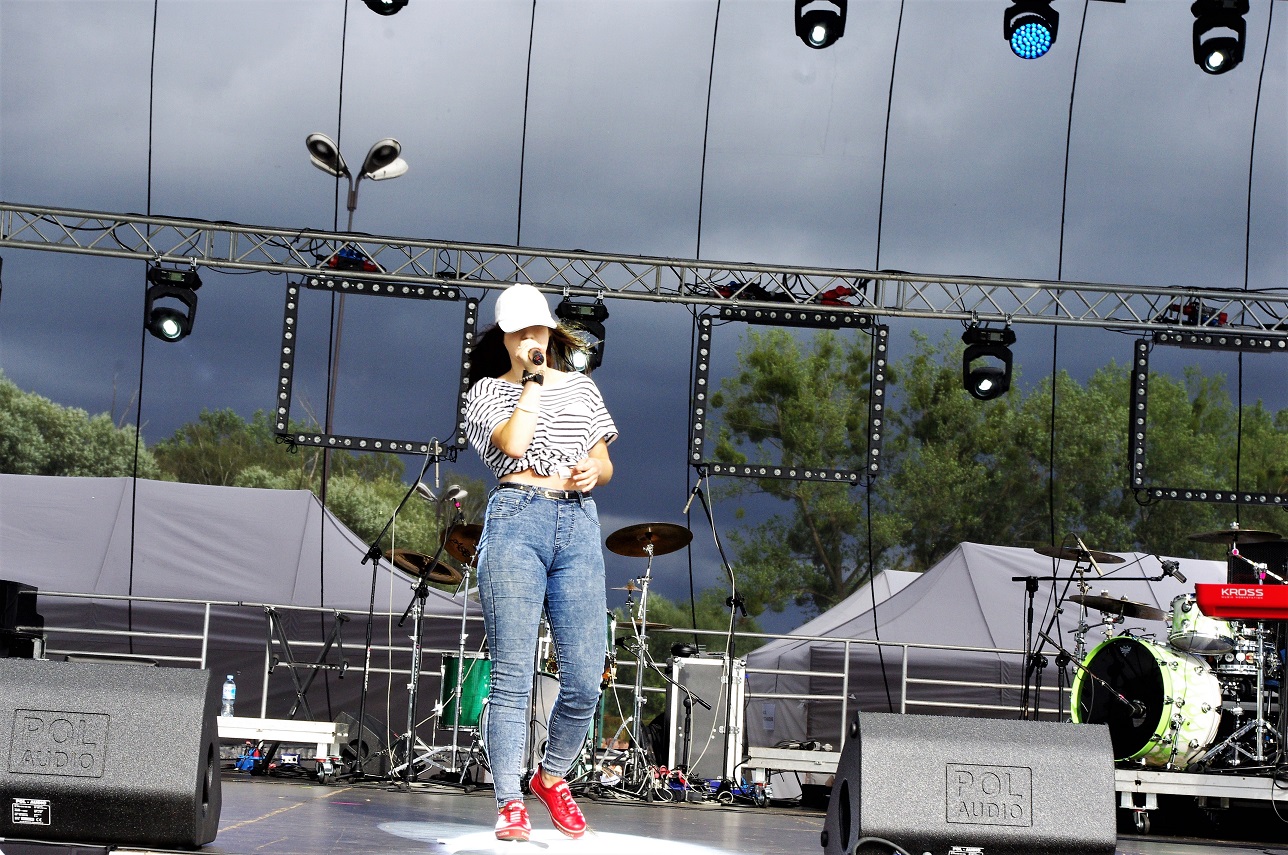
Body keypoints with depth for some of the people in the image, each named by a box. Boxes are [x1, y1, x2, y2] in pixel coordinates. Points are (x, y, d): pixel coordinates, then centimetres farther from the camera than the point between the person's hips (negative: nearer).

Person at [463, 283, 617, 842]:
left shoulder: (581, 387, 21)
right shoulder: (488, 391, 9)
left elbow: (604, 464, 22)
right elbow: (513, 443, -10)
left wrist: (593, 470, -1)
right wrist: (532, 380, 0)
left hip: (578, 527, 3)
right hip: (516, 523, -3)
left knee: (585, 679, -3)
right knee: (513, 675, -7)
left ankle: (552, 776, 21)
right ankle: (510, 803, -1)